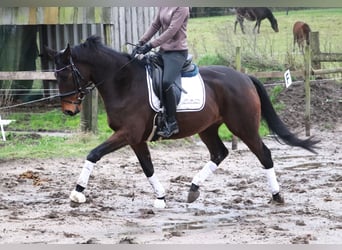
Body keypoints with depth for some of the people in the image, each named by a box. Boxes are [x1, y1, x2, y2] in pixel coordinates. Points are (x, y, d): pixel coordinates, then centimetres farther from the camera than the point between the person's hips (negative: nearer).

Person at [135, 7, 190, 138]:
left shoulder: (182, 8, -14)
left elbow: (171, 31, -20)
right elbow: (155, 25, 13)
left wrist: (151, 45, -24)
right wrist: (142, 42, 1)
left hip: (177, 52, -9)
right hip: (163, 51, 9)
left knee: (166, 82, -29)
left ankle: (172, 123, -20)